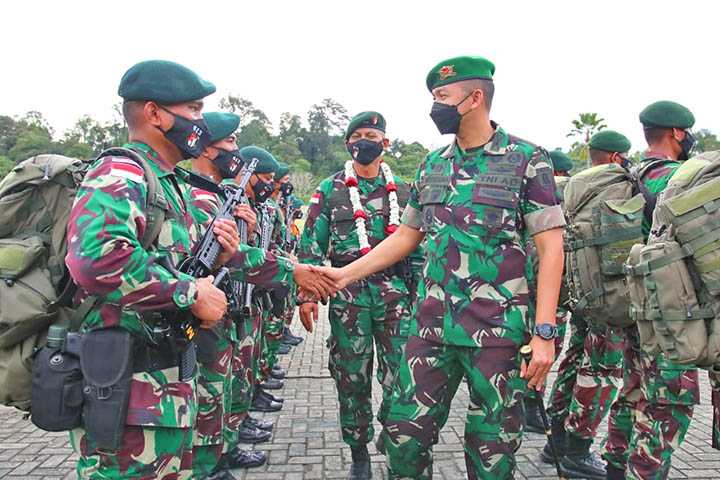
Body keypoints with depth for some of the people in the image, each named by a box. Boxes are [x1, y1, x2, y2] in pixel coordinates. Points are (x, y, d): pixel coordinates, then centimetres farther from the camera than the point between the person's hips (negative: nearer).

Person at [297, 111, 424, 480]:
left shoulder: (403, 190, 12)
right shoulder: (330, 190, 6)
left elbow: (416, 246, 14)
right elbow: (311, 246, 3)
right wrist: (306, 294, -6)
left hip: (396, 292, 1)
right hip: (348, 294, -1)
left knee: (401, 378, -1)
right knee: (352, 379, 8)